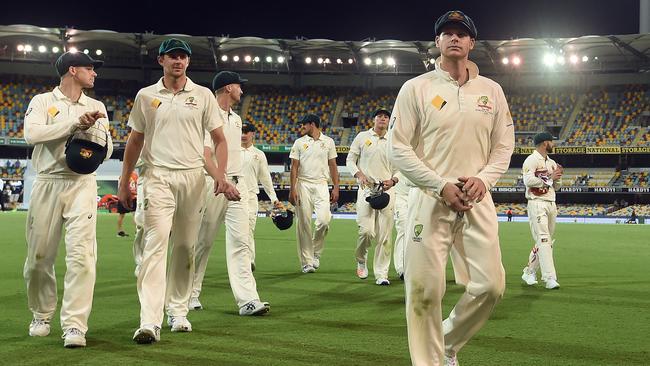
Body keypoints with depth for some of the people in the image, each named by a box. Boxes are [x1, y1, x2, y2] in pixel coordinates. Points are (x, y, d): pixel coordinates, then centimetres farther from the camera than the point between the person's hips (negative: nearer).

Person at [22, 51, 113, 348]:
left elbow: (106, 152, 9)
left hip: (82, 185, 1)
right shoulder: (42, 101, 7)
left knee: (81, 253, -13)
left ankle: (74, 326, -14)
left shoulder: (96, 107, 15)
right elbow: (31, 133, -13)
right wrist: (75, 123, -18)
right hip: (47, 184, -1)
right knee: (39, 256, 4)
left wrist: (93, 129, -11)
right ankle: (42, 315, 25)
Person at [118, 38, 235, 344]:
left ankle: (178, 311, 20)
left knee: (185, 247, 6)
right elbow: (135, 141, 13)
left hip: (192, 178, 2)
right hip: (157, 178, -1)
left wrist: (221, 175, -9)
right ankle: (150, 322, -22)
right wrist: (124, 184, 10)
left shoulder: (203, 95, 8)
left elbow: (219, 139, 6)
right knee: (155, 242, -15)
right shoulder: (145, 96, 9)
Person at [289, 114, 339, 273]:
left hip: (321, 185, 0)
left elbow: (333, 166, 10)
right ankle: (307, 261, 3)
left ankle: (316, 252, 8)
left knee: (324, 220, -16)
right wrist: (292, 190, -7)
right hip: (303, 185, 0)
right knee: (303, 223, -3)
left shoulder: (328, 141, 9)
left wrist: (336, 187, 1)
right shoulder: (299, 143, 8)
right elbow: (294, 167, 2)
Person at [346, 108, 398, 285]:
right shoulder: (362, 137, 9)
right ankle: (361, 260, 15)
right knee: (366, 231, -14)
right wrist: (359, 174, -9)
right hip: (366, 188, -2)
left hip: (387, 189, 2)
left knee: (385, 235, -3)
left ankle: (381, 274, 4)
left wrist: (393, 180, -5)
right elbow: (350, 160, 9)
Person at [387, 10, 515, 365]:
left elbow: (504, 145, 13)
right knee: (424, 289, -6)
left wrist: (482, 179, -6)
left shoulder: (491, 90, 11)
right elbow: (398, 147, -4)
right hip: (430, 199, -3)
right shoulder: (416, 88, 1)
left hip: (477, 200, 3)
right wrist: (441, 186, -12)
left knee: (490, 284, -2)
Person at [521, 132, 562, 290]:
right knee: (543, 239, -15)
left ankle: (529, 272, 22)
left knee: (545, 241, 10)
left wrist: (558, 176, 2)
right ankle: (550, 278, -21)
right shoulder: (532, 160, -6)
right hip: (537, 204, -9)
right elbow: (528, 180, -20)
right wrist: (549, 178, -14)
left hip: (551, 204, 9)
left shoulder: (552, 163, 20)